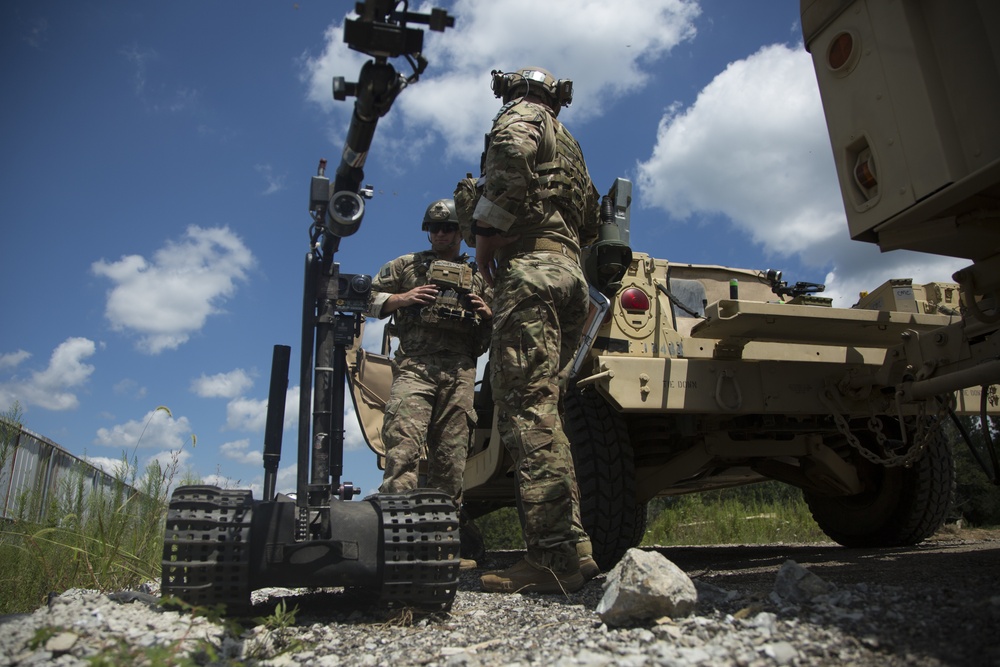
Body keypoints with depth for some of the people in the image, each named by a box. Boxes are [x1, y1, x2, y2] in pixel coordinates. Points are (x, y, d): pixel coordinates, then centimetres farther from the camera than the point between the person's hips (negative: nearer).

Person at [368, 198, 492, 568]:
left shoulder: (478, 277, 26)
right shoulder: (407, 265, 22)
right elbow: (371, 300, 16)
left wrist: (488, 314, 5)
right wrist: (403, 298, -2)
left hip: (460, 372, 2)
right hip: (415, 365, -2)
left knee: (451, 456, -1)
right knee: (404, 445, -19)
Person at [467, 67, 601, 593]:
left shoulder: (521, 113, 10)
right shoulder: (570, 146, 35)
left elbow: (511, 153, -15)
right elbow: (591, 225, 34)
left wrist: (487, 229, -12)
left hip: (530, 265, -9)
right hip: (571, 273, 9)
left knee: (525, 407, -16)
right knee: (543, 408, 6)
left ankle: (553, 555, -21)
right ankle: (572, 547, 4)